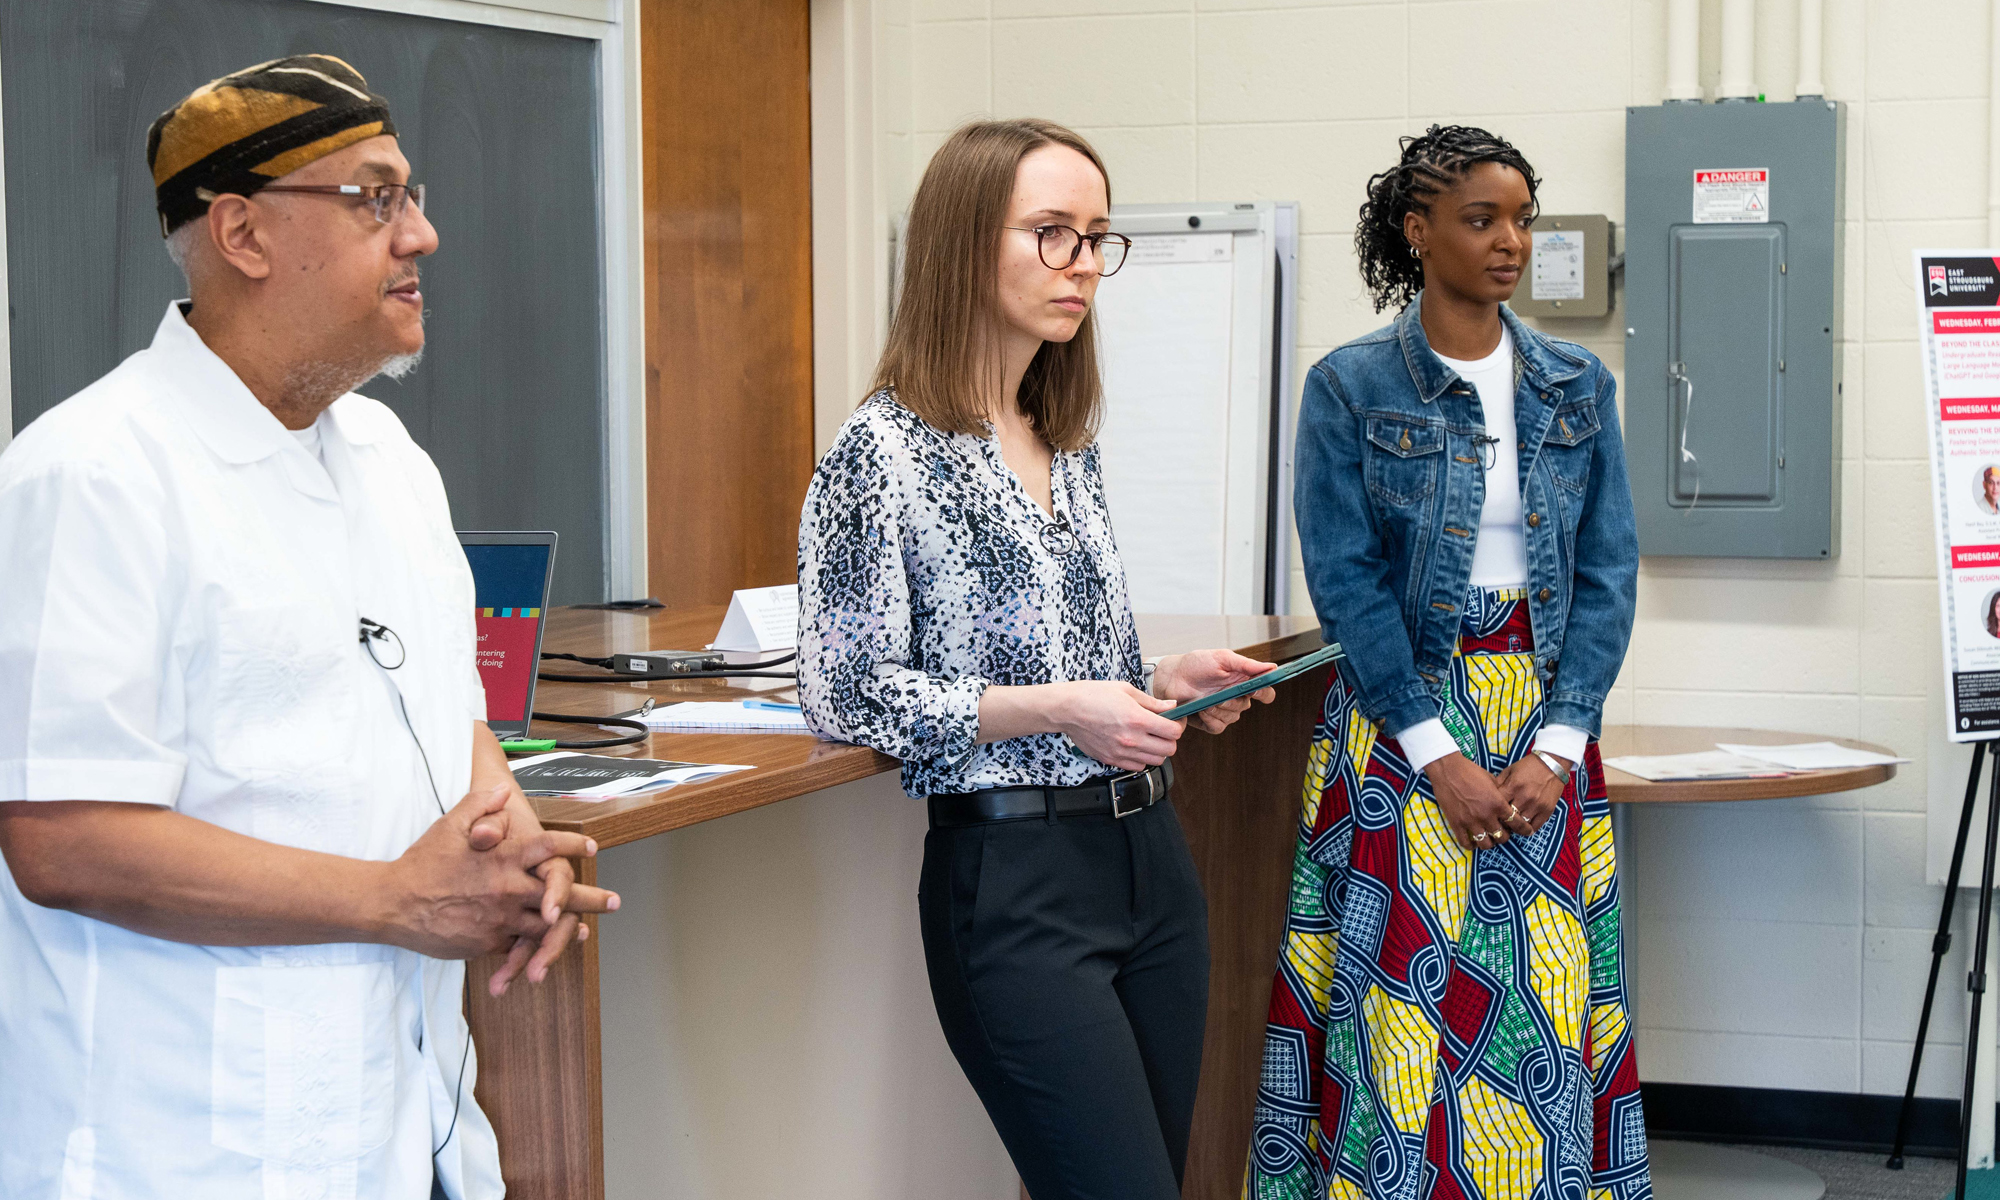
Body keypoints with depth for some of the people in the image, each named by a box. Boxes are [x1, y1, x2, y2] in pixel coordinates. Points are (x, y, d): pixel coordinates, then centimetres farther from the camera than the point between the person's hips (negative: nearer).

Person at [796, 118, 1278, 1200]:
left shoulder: (1070, 446, 13)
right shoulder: (885, 451, -10)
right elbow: (844, 694, -13)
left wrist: (1158, 681, 4)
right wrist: (1056, 711, -17)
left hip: (1147, 855, 8)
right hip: (1012, 877, -8)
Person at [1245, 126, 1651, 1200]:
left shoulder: (1577, 387, 7)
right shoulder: (1350, 387, -3)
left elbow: (1608, 572, 4)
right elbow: (1344, 580, -8)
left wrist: (1556, 748, -7)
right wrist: (1441, 755, -14)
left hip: (1545, 727, 3)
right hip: (1399, 724, -3)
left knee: (1546, 998, 3)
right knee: (1402, 991, -4)